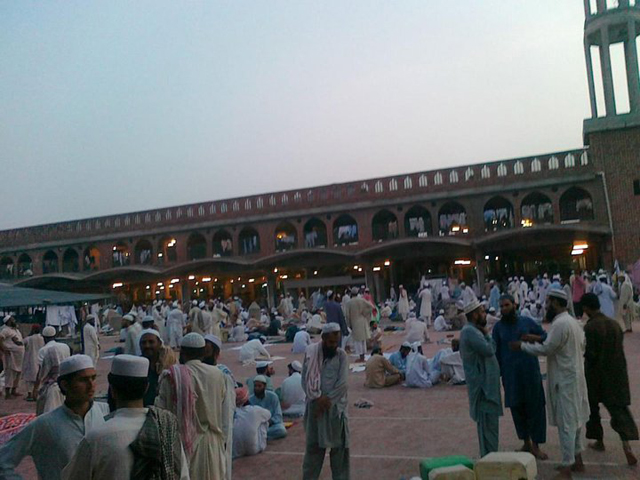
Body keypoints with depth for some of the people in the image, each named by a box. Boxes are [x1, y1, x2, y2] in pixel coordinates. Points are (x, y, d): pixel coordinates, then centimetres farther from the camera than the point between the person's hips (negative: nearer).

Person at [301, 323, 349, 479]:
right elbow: (305, 379, -5)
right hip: (315, 405, 0)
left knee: (339, 445, 6)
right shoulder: (310, 353, -3)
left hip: (335, 406, 0)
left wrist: (327, 399, -13)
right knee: (313, 444, 10)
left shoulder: (341, 355, -3)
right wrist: (318, 398, -14)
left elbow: (342, 383, -9)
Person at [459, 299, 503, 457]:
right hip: (483, 384, -11)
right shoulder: (470, 331, -17)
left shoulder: (474, 330, 16)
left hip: (487, 383, 11)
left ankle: (489, 456, 27)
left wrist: (485, 334, 1)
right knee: (488, 422, -5)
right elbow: (488, 350, -22)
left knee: (490, 422, 17)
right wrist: (486, 334, -7)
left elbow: (492, 349, 15)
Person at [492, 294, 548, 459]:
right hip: (510, 374, 1)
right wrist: (498, 374, 2)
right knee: (517, 408, 10)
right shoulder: (498, 327, 3)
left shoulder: (526, 321, 1)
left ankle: (536, 445, 15)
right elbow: (495, 352, 5)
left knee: (535, 407, 1)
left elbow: (545, 336, 8)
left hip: (530, 371, -1)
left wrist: (534, 338, -12)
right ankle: (526, 443, 27)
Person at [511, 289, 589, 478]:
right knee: (575, 420, 17)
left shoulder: (559, 324, -21)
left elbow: (546, 349, -20)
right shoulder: (573, 321, 12)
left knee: (566, 423, -4)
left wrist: (522, 346, -10)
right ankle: (577, 461, 27)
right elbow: (582, 347, 18)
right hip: (574, 377, 10)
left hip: (564, 380, -10)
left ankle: (567, 466, 1)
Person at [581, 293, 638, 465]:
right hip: (617, 375, 5)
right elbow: (620, 347, 7)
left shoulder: (589, 327, -18)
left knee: (592, 408, 15)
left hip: (595, 375, -5)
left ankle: (599, 441, 28)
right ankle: (626, 445, -9)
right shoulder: (614, 324, 1)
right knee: (619, 409, 6)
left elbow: (590, 354, -19)